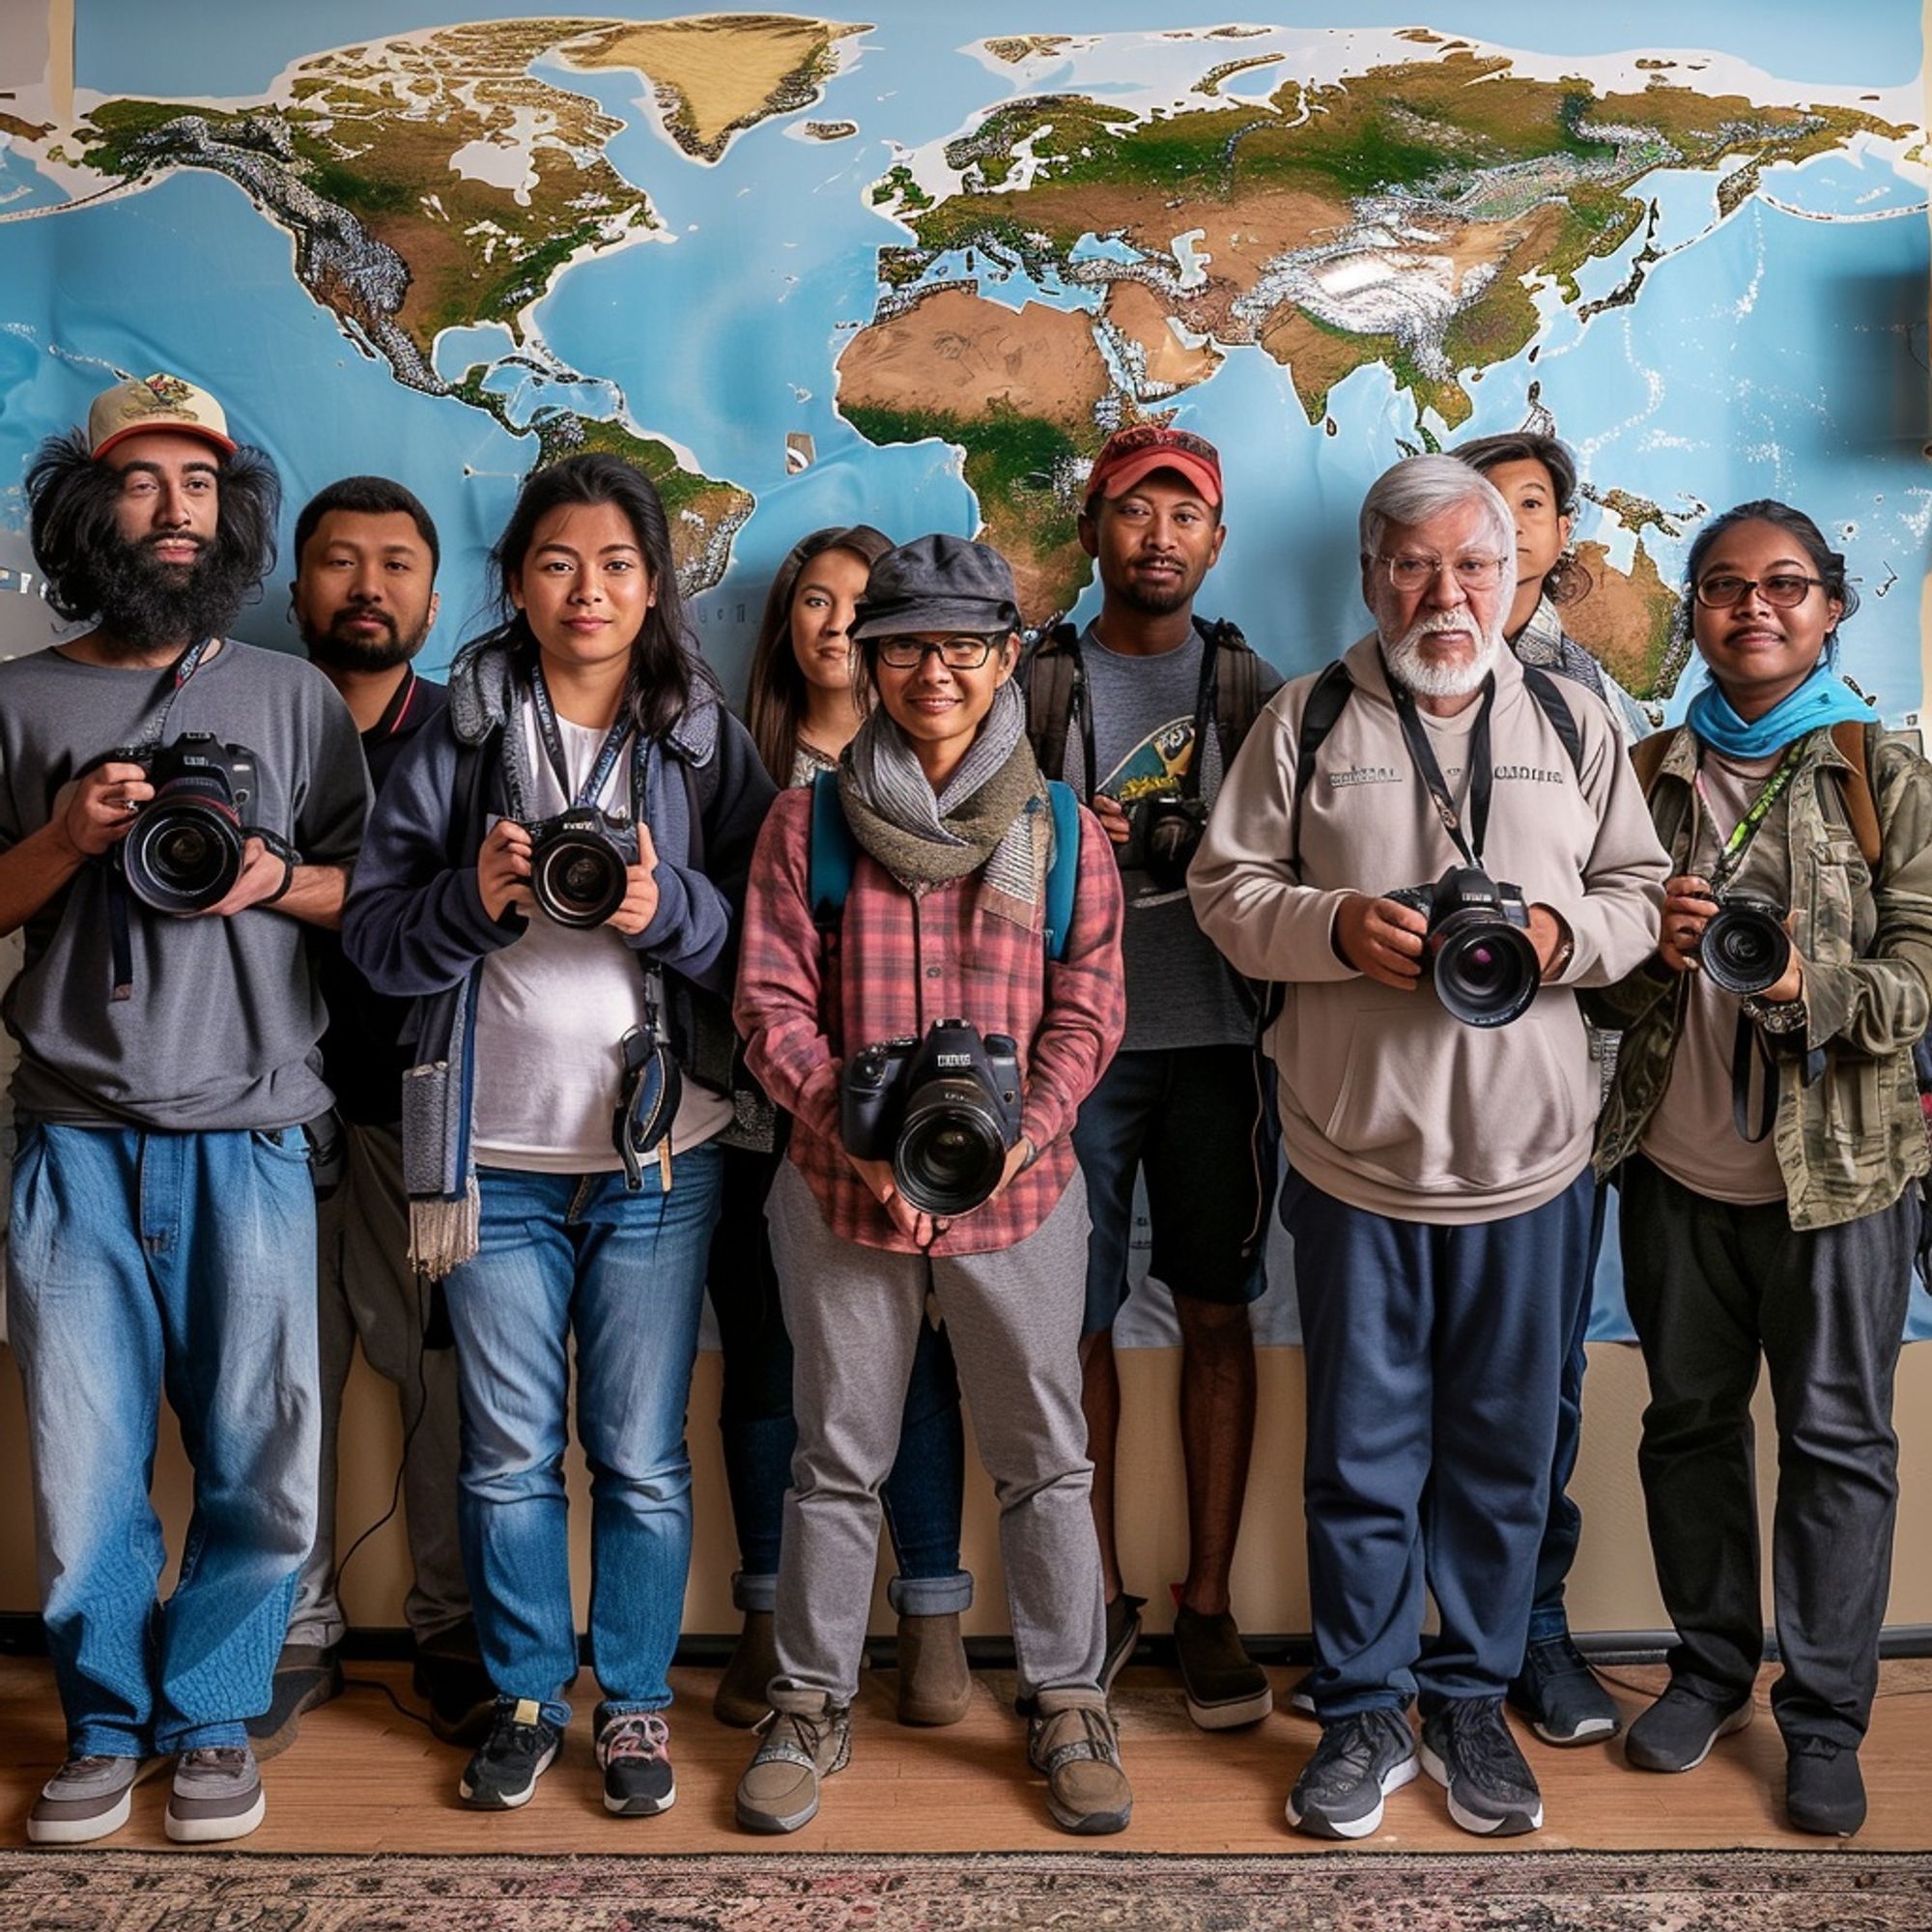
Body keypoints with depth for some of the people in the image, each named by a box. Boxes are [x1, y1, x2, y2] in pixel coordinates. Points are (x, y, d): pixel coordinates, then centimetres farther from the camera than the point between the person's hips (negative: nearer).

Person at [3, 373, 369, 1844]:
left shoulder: (293, 699, 9)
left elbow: (373, 894, 9)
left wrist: (279, 880, -9)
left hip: (249, 1142, 0)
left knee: (261, 1465, 2)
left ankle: (210, 1721, 24)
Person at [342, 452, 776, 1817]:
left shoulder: (707, 743, 3)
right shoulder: (459, 739, 4)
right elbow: (373, 934, 1)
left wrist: (668, 908, -19)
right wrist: (475, 898, -17)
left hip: (658, 1155, 0)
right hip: (498, 1155, 1)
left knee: (643, 1455, 8)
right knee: (509, 1453, 11)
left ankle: (638, 1703, 25)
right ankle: (527, 1696, 28)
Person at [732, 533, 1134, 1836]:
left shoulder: (1063, 833, 2)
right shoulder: (809, 825, 0)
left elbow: (1087, 1009, -1)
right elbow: (772, 1006, -4)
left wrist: (1018, 1135, -17)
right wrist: (860, 1138, -17)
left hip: (1022, 1192, 1)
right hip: (843, 1190, 0)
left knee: (1045, 1454, 10)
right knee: (839, 1454, 12)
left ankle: (1069, 1701, 28)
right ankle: (815, 1703, 29)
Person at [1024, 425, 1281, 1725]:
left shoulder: (1253, 689, 10)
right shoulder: (1039, 686, 8)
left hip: (1215, 1041, 1)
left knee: (1217, 1316, 5)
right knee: (1080, 1319, 4)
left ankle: (1209, 1602, 17)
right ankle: (1100, 1593, 19)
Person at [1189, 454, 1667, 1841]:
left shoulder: (1574, 723, 9)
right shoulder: (1308, 721, 3)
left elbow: (1643, 892, 10)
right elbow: (1227, 890, 1)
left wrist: (1570, 933, -10)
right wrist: (1339, 927, -16)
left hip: (1531, 1159, 2)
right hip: (1357, 1155, -1)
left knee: (1505, 1454, 12)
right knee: (1363, 1454, 8)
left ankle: (1473, 1702, 30)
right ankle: (1366, 1717, 24)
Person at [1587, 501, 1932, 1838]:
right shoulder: (1655, 772, 8)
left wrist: (1814, 987, -25)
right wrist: (1649, 948, -10)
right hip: (1677, 1165, 3)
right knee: (1689, 1418, 13)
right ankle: (1711, 1667, 30)